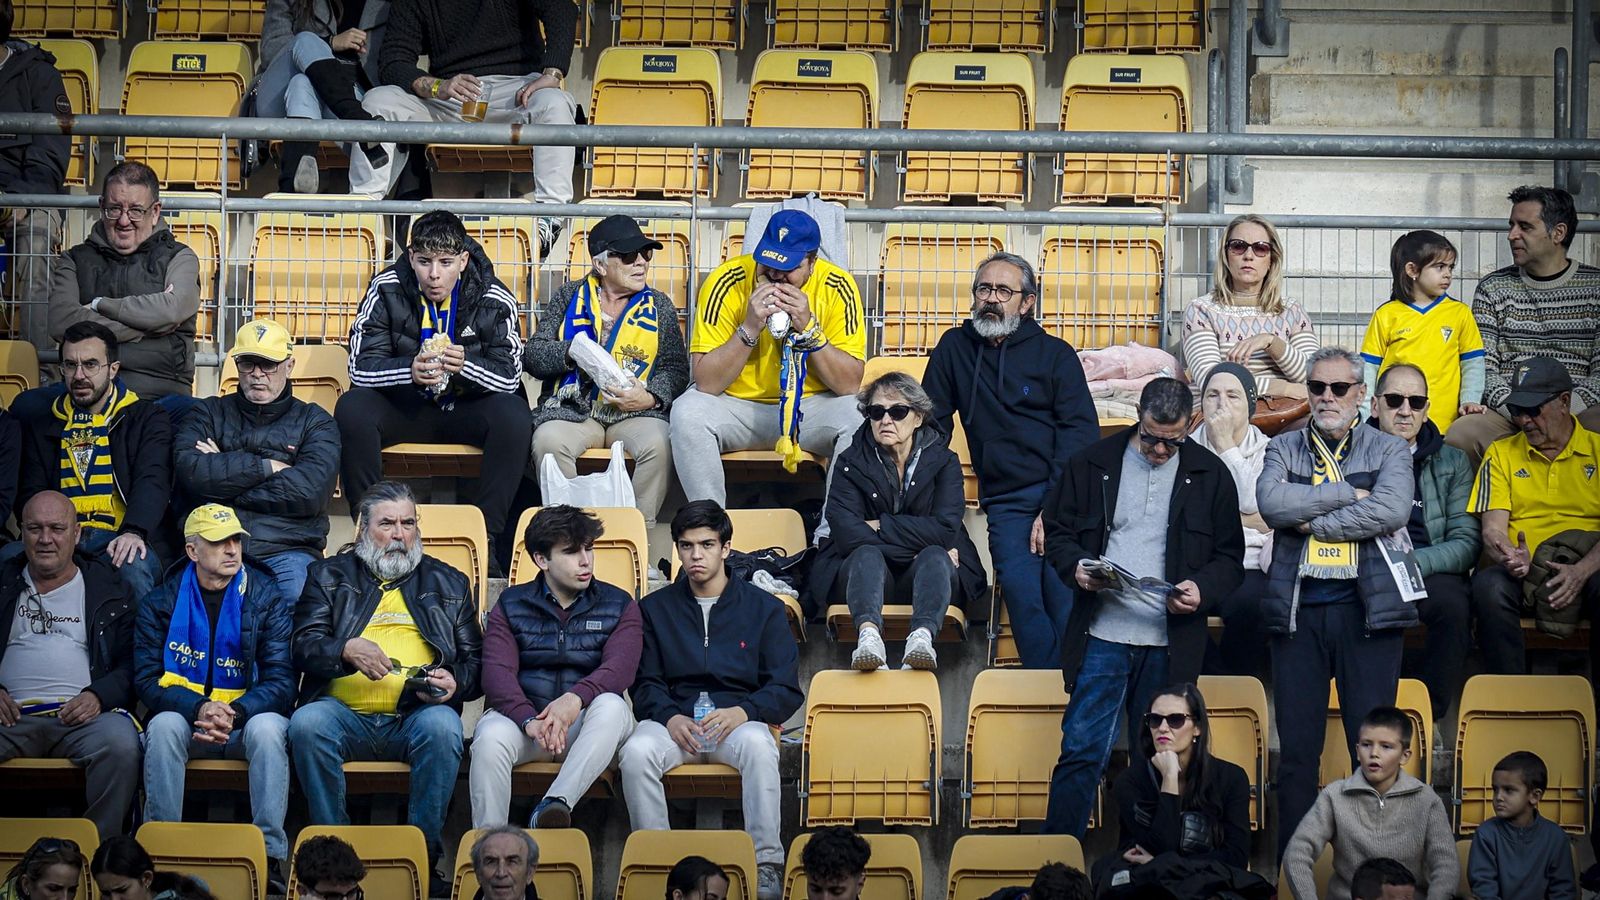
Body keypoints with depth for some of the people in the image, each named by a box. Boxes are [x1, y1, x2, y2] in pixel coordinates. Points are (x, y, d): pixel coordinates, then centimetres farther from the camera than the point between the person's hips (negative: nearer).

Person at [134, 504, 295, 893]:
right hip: (186, 720, 0)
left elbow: (281, 681, -6)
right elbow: (147, 679, -5)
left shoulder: (268, 599, 1)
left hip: (246, 719, 0)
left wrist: (234, 712, -25)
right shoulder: (161, 602, 3)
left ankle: (271, 856, -34)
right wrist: (200, 709, -23)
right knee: (164, 726, -33)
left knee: (267, 727, -34)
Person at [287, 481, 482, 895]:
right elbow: (302, 647, 7)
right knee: (306, 723, -33)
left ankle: (422, 857, -26)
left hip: (416, 715, 0)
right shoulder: (330, 576, 20)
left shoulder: (449, 584, 23)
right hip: (345, 714, 0)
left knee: (443, 725, -35)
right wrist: (347, 651, -15)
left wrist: (455, 683, -6)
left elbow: (476, 662, 18)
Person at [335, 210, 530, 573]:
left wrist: (466, 365, -36)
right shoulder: (386, 290, -11)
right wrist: (410, 371, -36)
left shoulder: (494, 299, -11)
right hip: (404, 408, 0)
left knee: (514, 415, -32)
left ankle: (485, 536, -22)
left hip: (467, 410, 0)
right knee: (351, 409, -30)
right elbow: (361, 369, -15)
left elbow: (509, 378, -14)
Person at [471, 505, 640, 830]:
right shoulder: (511, 605, 9)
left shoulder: (619, 605, 9)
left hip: (587, 728, 0)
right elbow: (497, 671, -6)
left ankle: (555, 803, -48)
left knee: (611, 706, -34)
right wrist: (530, 720, -27)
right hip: (522, 714, 0)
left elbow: (620, 668, -8)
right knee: (490, 737, -33)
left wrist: (576, 698, -31)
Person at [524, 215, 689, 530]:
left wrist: (650, 397, -13)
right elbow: (532, 354, 8)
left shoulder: (659, 306, 15)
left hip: (636, 413, 0)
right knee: (547, 442, -33)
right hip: (573, 408, 0)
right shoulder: (569, 297, 14)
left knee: (659, 444, -33)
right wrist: (571, 352, -12)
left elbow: (676, 368, 8)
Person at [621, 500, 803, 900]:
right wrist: (670, 717, -13)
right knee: (636, 751, -34)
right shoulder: (655, 608, 15)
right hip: (674, 720, 1)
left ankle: (766, 865, -35)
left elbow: (787, 690, 5)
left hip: (737, 720, -1)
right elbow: (644, 683, 10)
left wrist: (743, 712, -15)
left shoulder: (763, 608, 11)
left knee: (758, 745, -38)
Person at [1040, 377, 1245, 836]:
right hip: (1103, 632, -1)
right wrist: (1076, 566, -10)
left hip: (1170, 643, 1)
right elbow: (1057, 532, 11)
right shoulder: (1093, 463, 6)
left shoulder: (1209, 475, 8)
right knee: (1083, 749, -5)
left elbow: (1230, 557, 11)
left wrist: (1202, 588, -9)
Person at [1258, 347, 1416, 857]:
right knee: (1296, 749, 1)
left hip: (1367, 609, -1)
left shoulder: (1388, 451, 9)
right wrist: (1348, 494, -8)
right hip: (1297, 609, 1)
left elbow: (1392, 510, -11)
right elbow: (1272, 503, -8)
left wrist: (1314, 522, -8)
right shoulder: (1284, 449, 13)